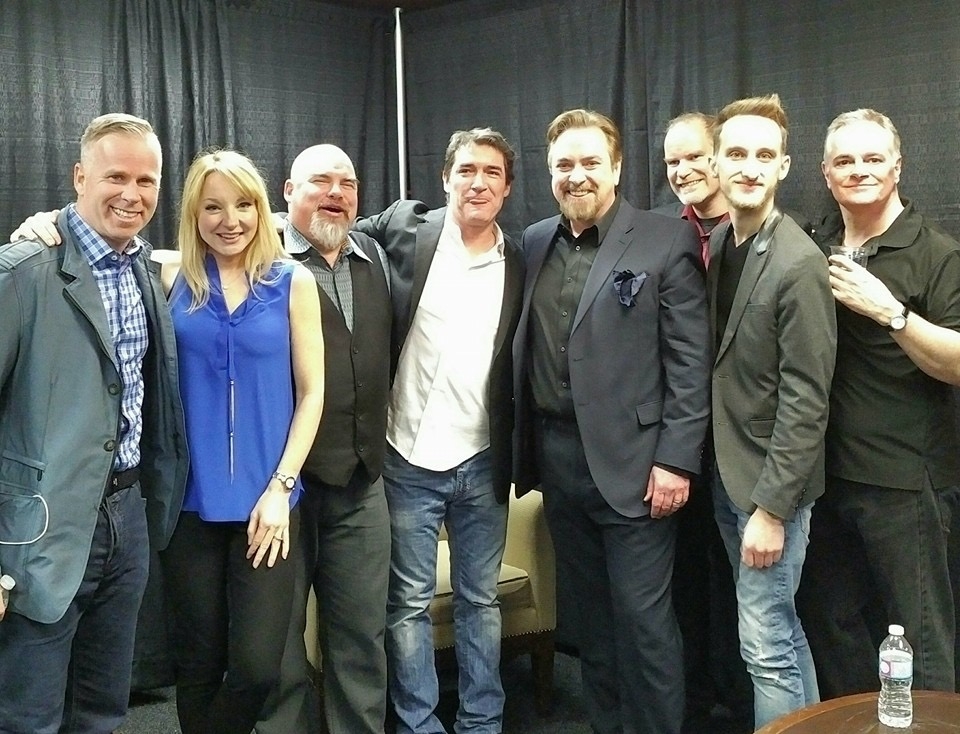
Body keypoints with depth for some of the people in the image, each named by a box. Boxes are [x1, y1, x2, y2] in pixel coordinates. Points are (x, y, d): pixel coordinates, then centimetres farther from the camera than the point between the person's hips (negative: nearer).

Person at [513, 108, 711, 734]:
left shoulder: (667, 243, -6)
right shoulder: (533, 244, 10)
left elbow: (691, 364, -8)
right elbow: (526, 351, 13)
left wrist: (676, 460, -13)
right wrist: (527, 450, 9)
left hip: (633, 463, -5)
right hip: (558, 459, 5)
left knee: (643, 620, 1)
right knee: (590, 614, 15)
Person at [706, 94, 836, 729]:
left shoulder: (799, 264, -18)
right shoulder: (718, 244, 5)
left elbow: (805, 402, -18)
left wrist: (771, 507, -18)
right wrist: (732, 488, 7)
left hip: (770, 482, -8)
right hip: (726, 471, 8)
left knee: (766, 645, 0)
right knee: (782, 629, 20)